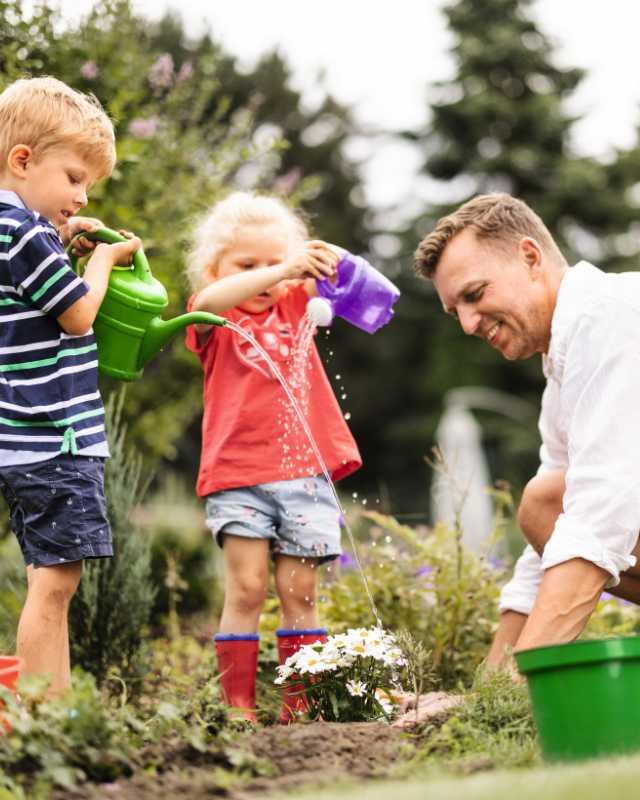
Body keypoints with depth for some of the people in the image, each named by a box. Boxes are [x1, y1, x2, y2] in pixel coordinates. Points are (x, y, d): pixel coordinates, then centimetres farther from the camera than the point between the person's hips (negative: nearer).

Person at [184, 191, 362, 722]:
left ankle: (299, 707, 7)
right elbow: (208, 300, -19)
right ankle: (238, 707, -4)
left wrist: (324, 261, -16)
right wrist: (279, 270, -31)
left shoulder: (294, 306, 17)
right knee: (246, 589, -8)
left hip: (304, 471, 3)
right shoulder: (215, 320, 4)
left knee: (300, 593, 3)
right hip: (238, 475, -3)